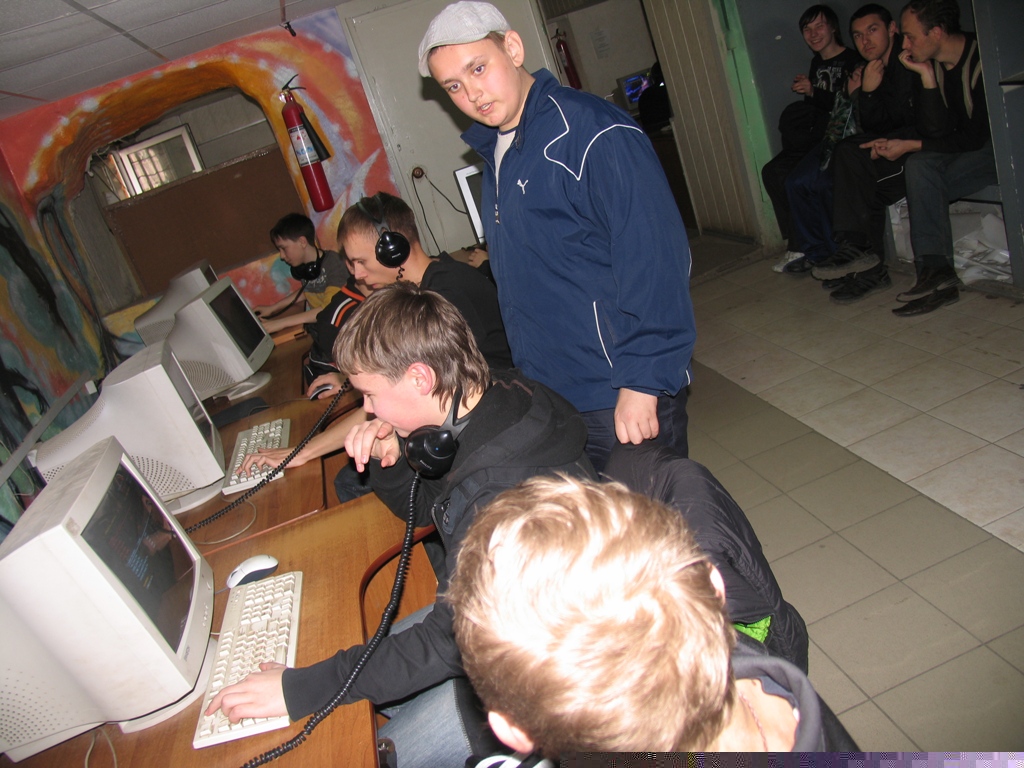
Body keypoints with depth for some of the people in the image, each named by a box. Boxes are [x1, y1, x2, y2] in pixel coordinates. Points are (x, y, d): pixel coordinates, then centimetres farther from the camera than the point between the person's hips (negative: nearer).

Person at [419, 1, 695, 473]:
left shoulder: (591, 134, -17)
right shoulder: (493, 152, 11)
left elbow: (656, 261, -21)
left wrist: (642, 382, -22)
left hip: (625, 398, -8)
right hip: (550, 396, 8)